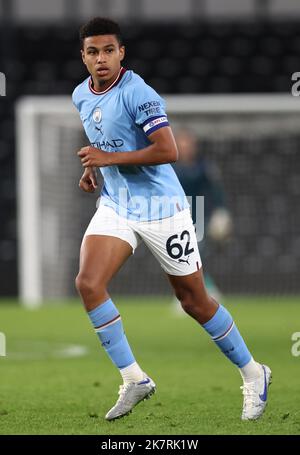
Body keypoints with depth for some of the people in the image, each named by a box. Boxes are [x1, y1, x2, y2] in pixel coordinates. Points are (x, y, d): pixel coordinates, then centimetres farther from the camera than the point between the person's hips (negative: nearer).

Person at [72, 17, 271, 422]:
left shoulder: (137, 93, -20)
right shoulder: (81, 96, 5)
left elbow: (168, 150, -27)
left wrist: (109, 158, -23)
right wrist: (91, 167, 11)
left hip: (161, 206, -6)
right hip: (116, 206, 6)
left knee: (195, 301, 3)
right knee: (88, 283, -16)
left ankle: (253, 375, 23)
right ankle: (134, 379, -7)